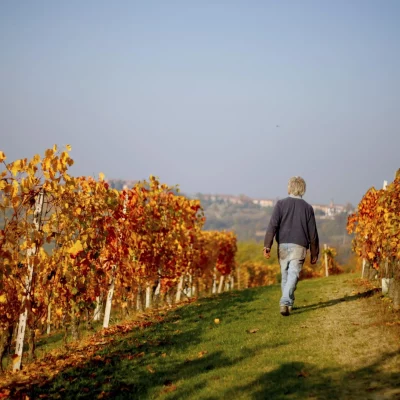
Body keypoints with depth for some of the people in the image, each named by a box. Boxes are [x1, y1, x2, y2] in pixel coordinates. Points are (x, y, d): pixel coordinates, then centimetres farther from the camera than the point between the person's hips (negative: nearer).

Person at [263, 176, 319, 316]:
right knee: (293, 275, -7)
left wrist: (267, 245, -9)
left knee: (285, 275, 15)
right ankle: (285, 302, -24)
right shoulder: (307, 208, 6)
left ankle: (288, 303, 24)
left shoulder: (281, 204, 3)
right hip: (299, 247, -1)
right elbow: (313, 233, 8)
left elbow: (273, 225, -8)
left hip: (283, 245, 1)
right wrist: (314, 253, 15)